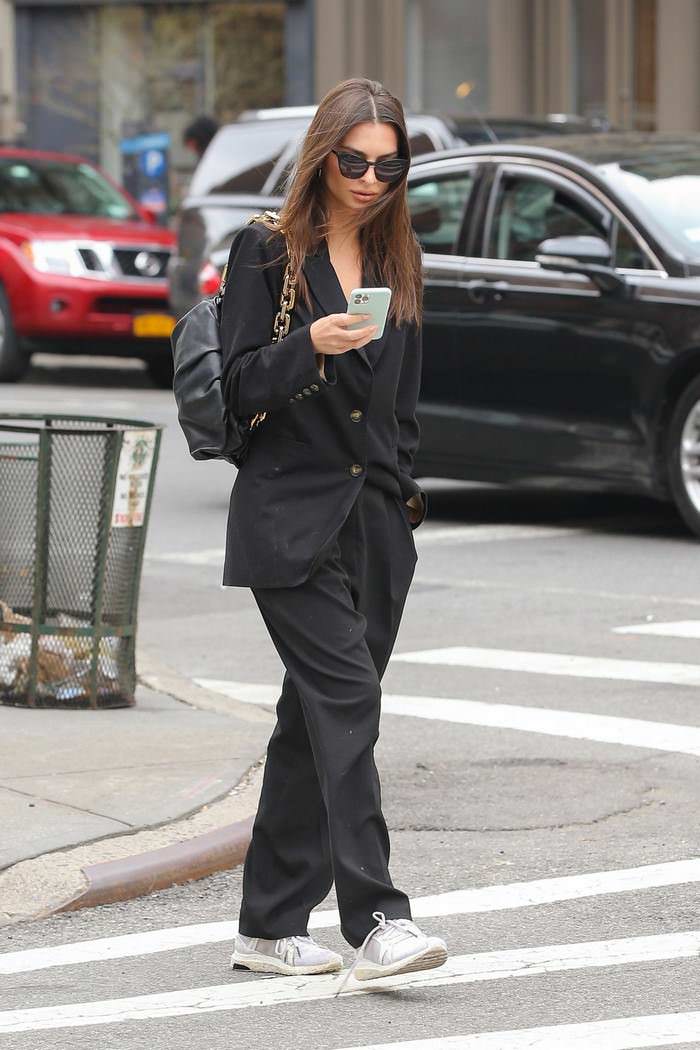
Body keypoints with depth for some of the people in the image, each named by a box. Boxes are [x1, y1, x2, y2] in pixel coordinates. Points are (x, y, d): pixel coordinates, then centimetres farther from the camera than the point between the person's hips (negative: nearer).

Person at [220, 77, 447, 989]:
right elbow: (238, 386, -7)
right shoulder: (268, 250, -2)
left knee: (315, 722, 8)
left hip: (374, 519, 6)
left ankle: (271, 926, 14)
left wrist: (405, 497, 16)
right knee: (346, 700, -17)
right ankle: (376, 920, -23)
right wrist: (308, 345, -23)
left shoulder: (397, 260, 14)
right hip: (290, 518, -6)